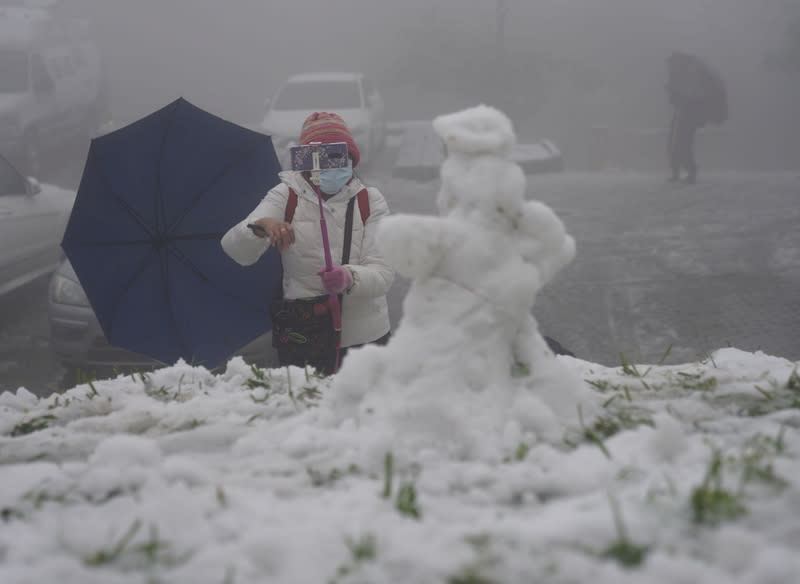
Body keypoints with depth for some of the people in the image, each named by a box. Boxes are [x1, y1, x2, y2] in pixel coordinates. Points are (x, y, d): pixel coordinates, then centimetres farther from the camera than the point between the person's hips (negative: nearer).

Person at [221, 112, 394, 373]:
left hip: (366, 337, 1)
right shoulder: (285, 197, 1)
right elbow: (235, 249, -12)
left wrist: (349, 278, -32)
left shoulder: (370, 201, 1)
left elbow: (383, 273, -9)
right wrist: (262, 225, -34)